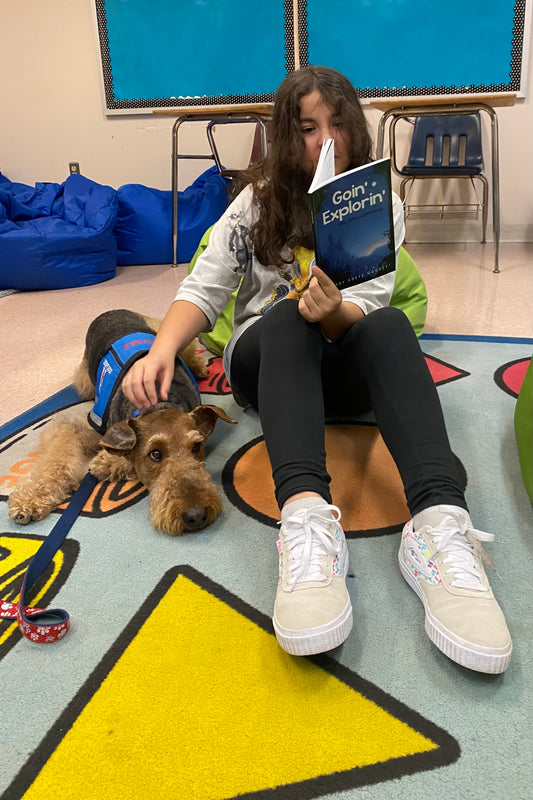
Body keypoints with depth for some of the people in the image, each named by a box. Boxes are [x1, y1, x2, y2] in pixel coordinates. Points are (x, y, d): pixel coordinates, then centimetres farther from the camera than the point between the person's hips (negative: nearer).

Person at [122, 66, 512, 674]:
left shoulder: (382, 207, 4)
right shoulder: (258, 201, 4)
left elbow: (363, 314, -8)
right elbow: (204, 290, -5)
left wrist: (334, 311, -32)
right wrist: (162, 350, -25)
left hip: (341, 367, 1)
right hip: (265, 359, 0)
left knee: (389, 325, -32)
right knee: (287, 315, -34)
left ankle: (439, 523, -54)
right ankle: (307, 517, -56)